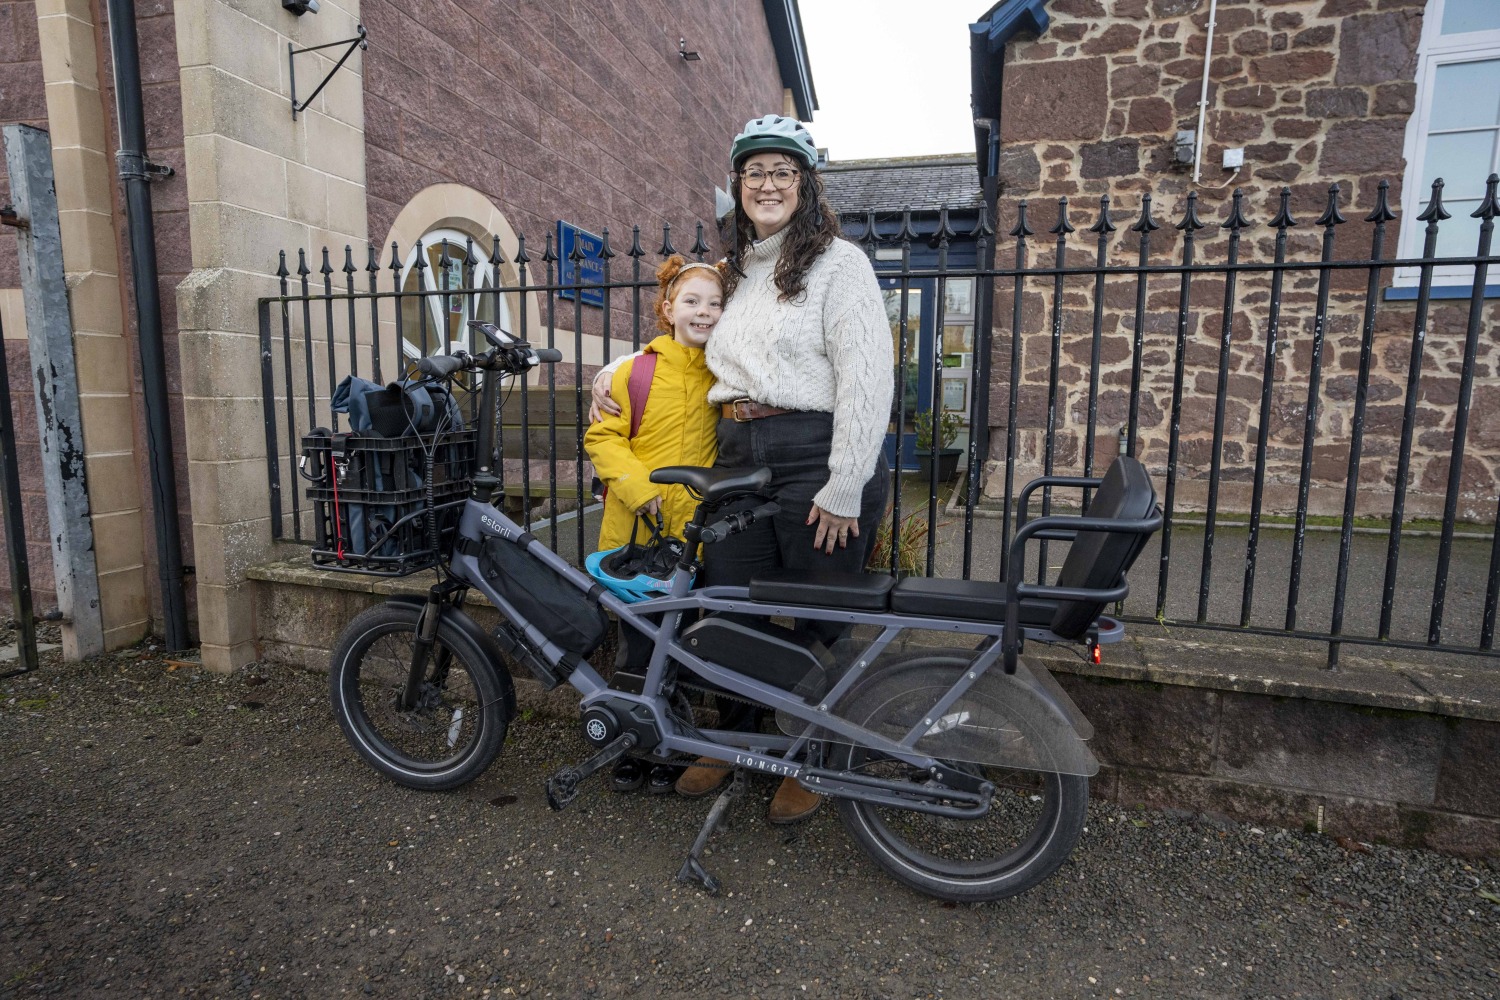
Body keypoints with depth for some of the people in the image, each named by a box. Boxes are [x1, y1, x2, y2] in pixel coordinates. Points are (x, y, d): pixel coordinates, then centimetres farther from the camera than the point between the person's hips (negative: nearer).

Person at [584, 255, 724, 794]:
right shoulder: (636, 370, -1)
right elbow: (602, 437, -3)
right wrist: (640, 489, -15)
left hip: (694, 532, 2)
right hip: (637, 528, -1)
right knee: (640, 644, 7)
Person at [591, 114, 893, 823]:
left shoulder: (838, 262, -3)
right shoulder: (737, 273, 20)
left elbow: (867, 382, -12)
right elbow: (700, 355, 31)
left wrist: (843, 490, -16)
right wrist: (618, 377, 18)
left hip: (817, 459, -6)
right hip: (738, 458, 7)